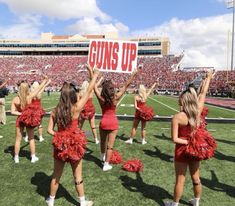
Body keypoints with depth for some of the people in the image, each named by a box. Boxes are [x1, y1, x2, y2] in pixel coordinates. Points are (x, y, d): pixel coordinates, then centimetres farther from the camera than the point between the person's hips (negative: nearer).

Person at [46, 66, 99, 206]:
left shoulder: (56, 111, -6)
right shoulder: (76, 108, -16)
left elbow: (50, 130, -5)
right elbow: (89, 91, -8)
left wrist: (59, 135, 8)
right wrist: (95, 75, 1)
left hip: (60, 145, 3)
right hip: (75, 144, -3)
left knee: (56, 175, 20)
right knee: (77, 176, 15)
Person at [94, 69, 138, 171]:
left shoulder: (101, 98, -12)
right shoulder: (116, 97, -15)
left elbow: (95, 86, 1)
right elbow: (126, 86, -9)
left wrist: (100, 79, 16)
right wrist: (133, 75, -3)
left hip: (103, 121, 2)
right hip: (113, 122, -2)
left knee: (103, 142, 24)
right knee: (110, 145, 5)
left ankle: (103, 157, 46)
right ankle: (106, 164, 9)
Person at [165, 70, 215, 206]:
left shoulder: (177, 117, -21)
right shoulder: (198, 111, -9)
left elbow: (174, 139, -22)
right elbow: (203, 94, 6)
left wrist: (187, 142, -11)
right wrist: (209, 78, 18)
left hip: (183, 150, -5)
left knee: (180, 180, 9)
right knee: (196, 178, 20)